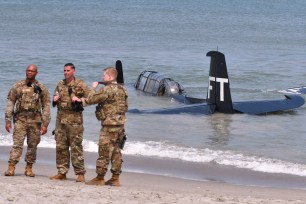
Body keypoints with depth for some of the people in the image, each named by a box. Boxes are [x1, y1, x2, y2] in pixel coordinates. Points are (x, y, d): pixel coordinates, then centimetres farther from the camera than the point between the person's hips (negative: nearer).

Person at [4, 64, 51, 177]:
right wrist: (8, 120, -1)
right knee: (17, 144, -9)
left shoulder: (41, 88, 5)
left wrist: (45, 124, -2)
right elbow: (10, 103, 5)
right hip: (20, 119, -1)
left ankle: (29, 168, 14)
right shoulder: (17, 86, 5)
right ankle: (11, 168, -12)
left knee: (32, 145, 5)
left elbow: (46, 106, 4)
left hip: (35, 120, 1)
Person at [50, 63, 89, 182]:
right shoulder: (60, 84, 14)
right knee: (60, 147, 7)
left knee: (76, 147, -6)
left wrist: (78, 100, -20)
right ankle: (62, 172, 14)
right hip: (61, 119, 6)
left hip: (74, 119, -6)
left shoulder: (80, 85, -3)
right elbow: (55, 97, 27)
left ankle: (80, 173, -3)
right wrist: (55, 99, 5)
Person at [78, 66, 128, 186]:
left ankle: (99, 178, 1)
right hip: (120, 124, 9)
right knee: (116, 151, 12)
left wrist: (93, 88, 4)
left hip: (109, 125, -9)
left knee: (104, 152, -3)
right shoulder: (122, 90, 13)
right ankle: (115, 178, 13)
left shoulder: (107, 89, -16)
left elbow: (91, 99, -15)